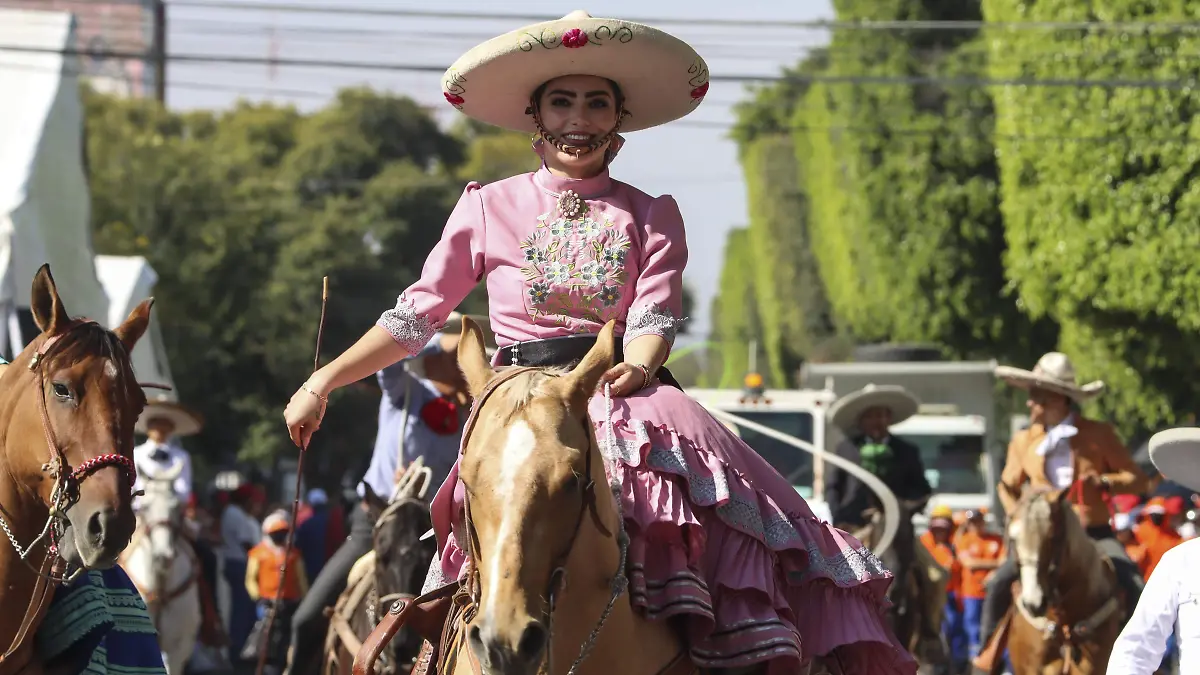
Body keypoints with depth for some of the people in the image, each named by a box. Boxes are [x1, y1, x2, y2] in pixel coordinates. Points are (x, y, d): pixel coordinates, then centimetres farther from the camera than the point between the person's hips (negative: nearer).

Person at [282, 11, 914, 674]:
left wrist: (634, 368, -23)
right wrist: (323, 382, 7)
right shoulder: (489, 208, 12)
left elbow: (654, 320, 1)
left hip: (626, 394, 1)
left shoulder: (651, 216, 13)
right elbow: (415, 316, 13)